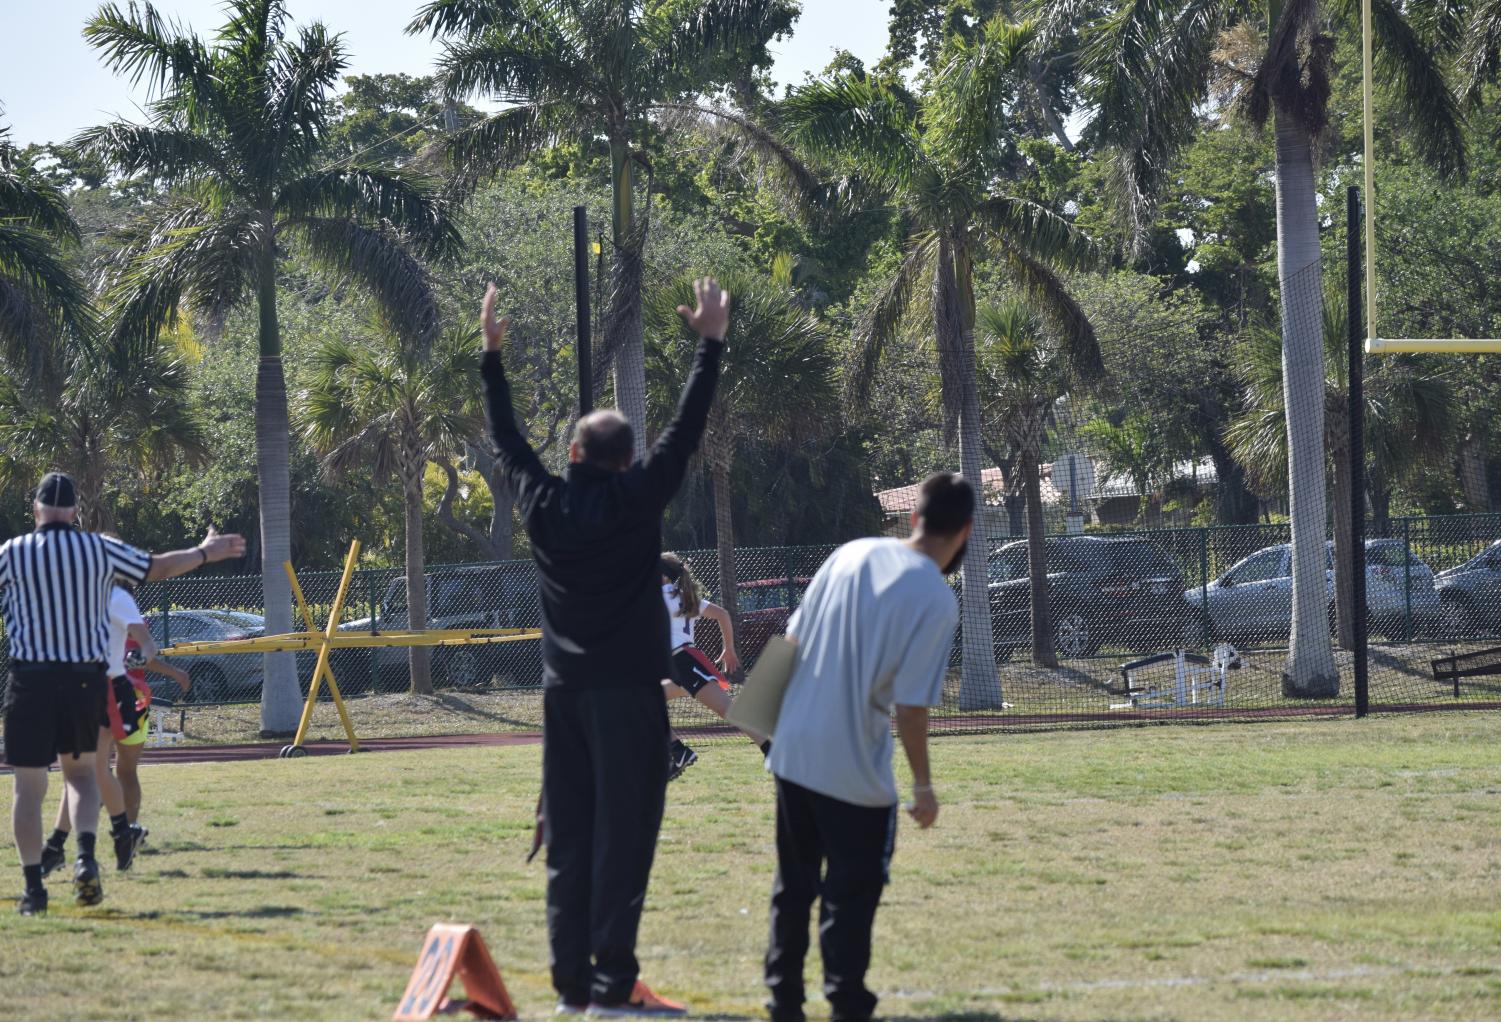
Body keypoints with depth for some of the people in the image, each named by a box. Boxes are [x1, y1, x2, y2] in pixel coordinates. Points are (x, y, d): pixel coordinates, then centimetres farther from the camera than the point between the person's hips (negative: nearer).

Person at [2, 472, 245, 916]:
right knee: (80, 770, 20)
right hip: (86, 679, 3)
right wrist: (204, 553, 33)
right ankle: (85, 857, -4)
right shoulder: (100, 549, 3)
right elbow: (158, 567, 16)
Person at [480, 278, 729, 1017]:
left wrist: (492, 356, 26)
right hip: (629, 690, -5)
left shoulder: (544, 504, 2)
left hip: (565, 690, 5)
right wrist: (710, 345, 3)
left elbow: (505, 438, 16)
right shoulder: (637, 501, -8)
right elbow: (687, 430, -4)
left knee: (568, 837, 7)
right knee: (624, 835, -6)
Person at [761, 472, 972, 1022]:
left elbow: (792, 639, 8)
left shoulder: (852, 554, 3)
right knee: (851, 894, 5)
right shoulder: (936, 601, -13)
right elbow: (910, 706, -15)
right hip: (855, 771, -6)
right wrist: (923, 787, -4)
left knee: (794, 885, 17)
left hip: (792, 753, 6)